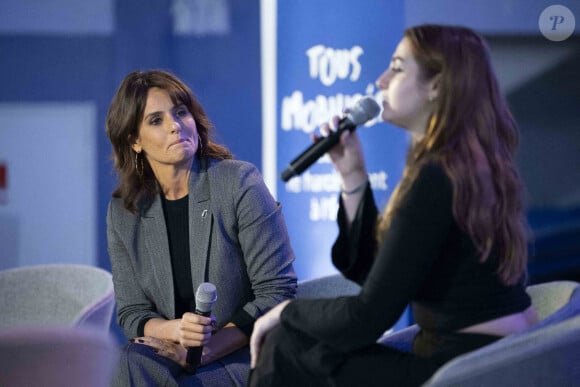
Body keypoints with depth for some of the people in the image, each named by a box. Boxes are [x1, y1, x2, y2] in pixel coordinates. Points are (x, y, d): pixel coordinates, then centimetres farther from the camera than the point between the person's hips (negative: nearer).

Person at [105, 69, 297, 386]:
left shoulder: (240, 183, -8)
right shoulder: (123, 211, 4)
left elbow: (277, 292, -9)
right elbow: (131, 312, 5)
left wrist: (202, 351, -17)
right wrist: (175, 330, -19)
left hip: (246, 357, -3)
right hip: (172, 352, 3)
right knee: (135, 360, -31)